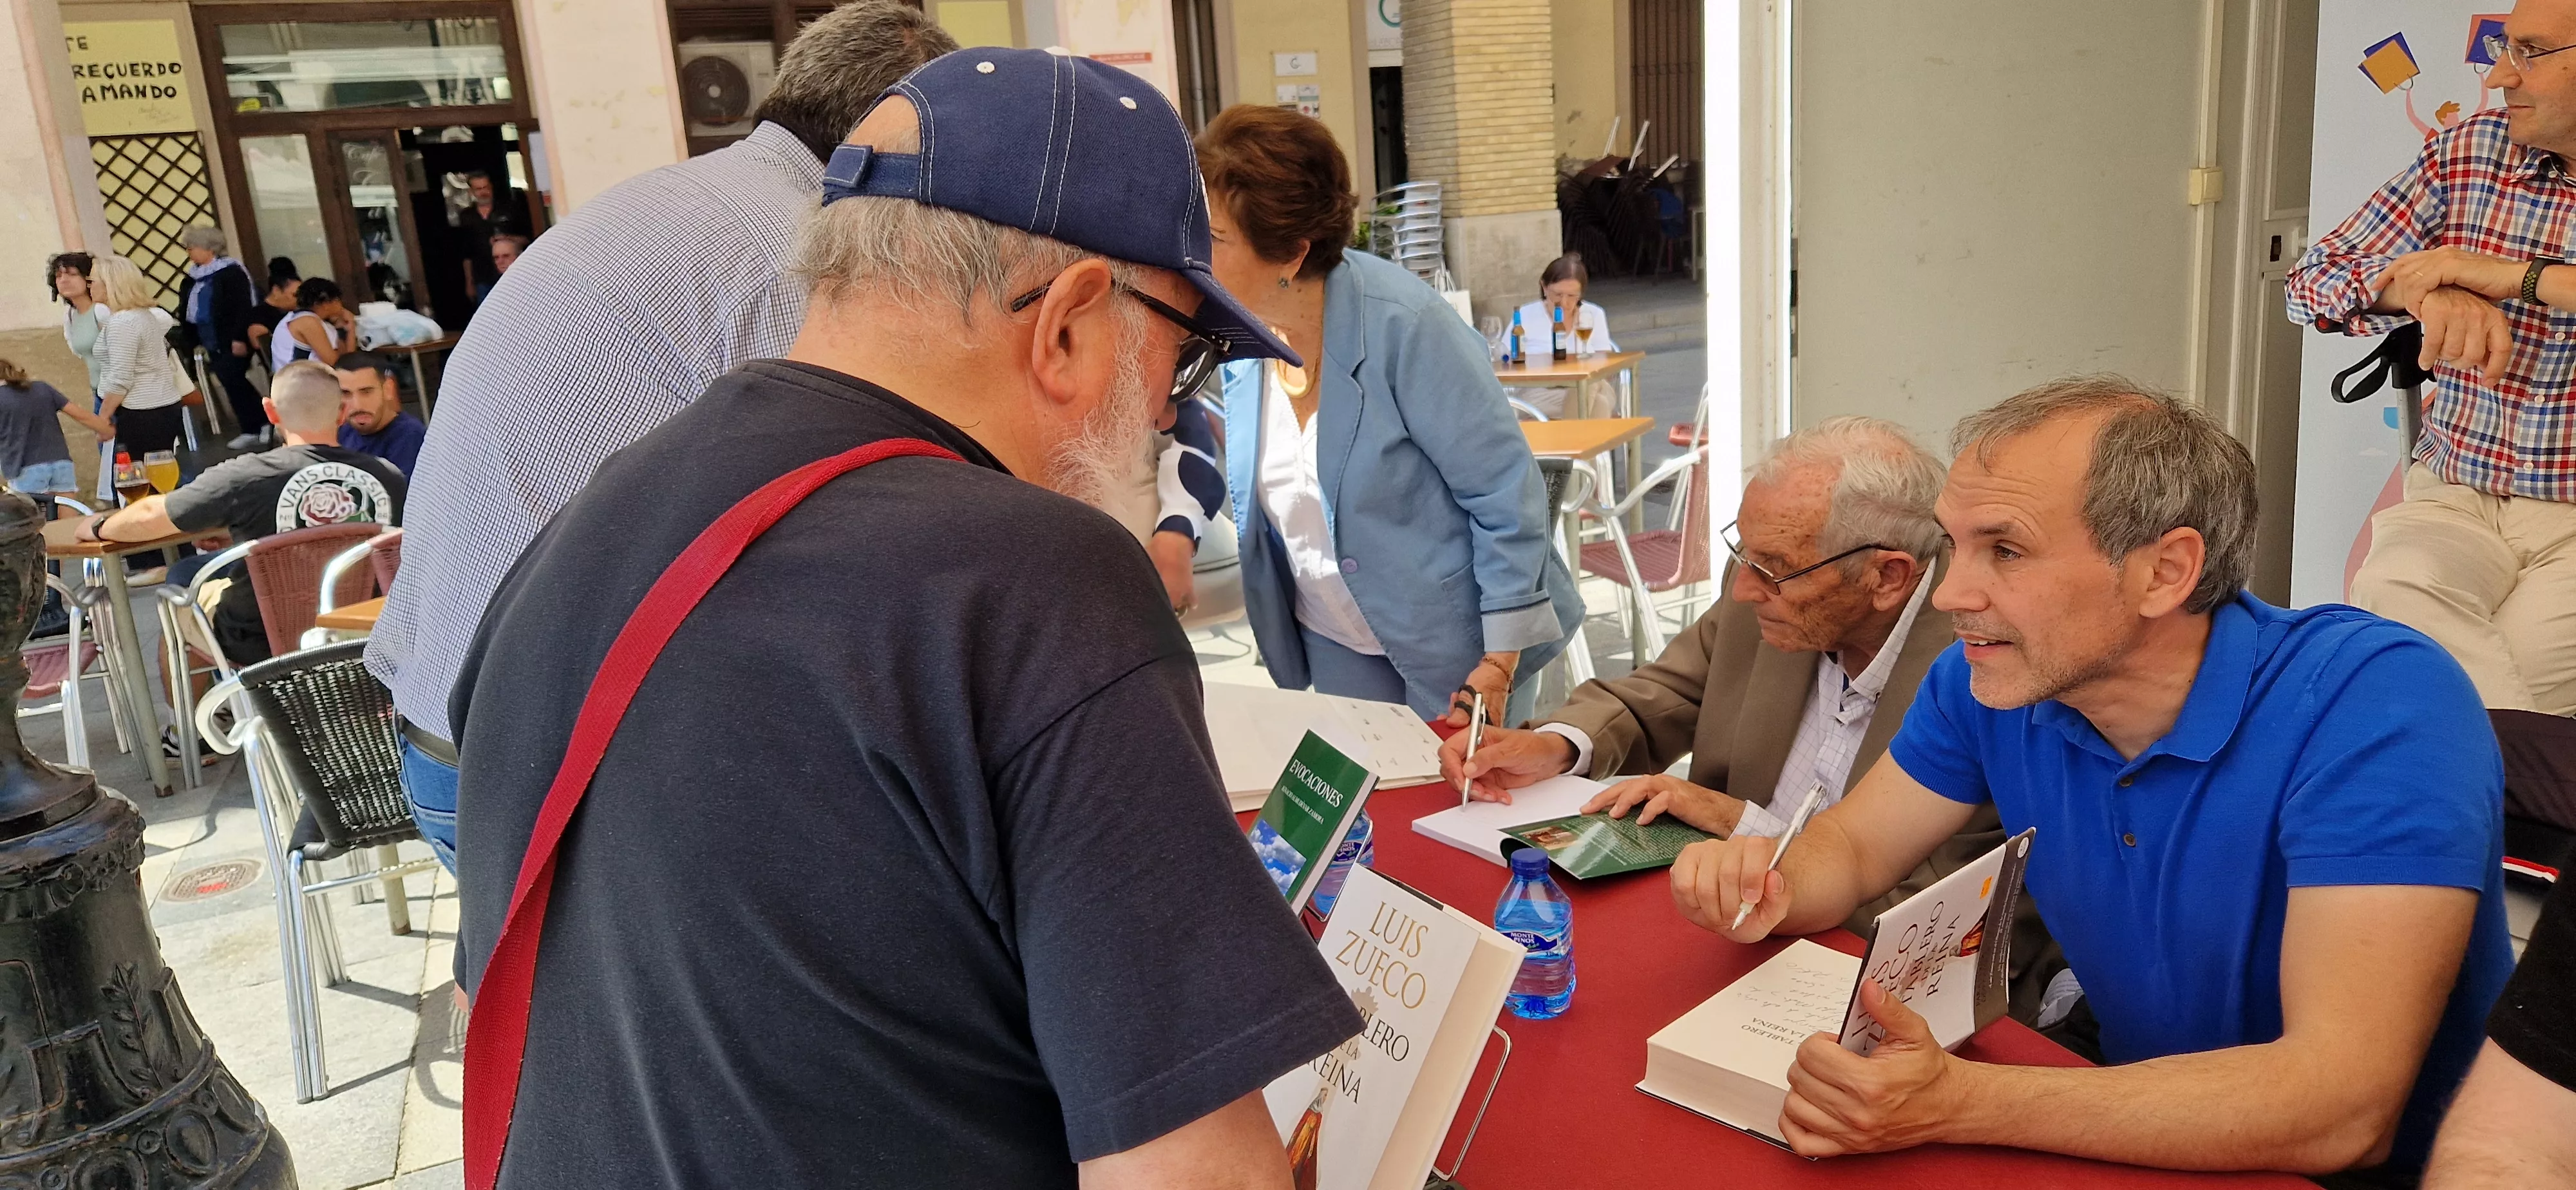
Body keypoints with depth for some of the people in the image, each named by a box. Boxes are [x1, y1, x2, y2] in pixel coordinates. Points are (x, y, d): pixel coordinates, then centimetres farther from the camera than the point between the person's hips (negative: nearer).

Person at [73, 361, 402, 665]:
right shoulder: (389, 478, -16)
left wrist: (98, 527, 14)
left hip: (263, 644, -4)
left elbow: (150, 517, -10)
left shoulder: (245, 478, -24)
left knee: (181, 577, 24)